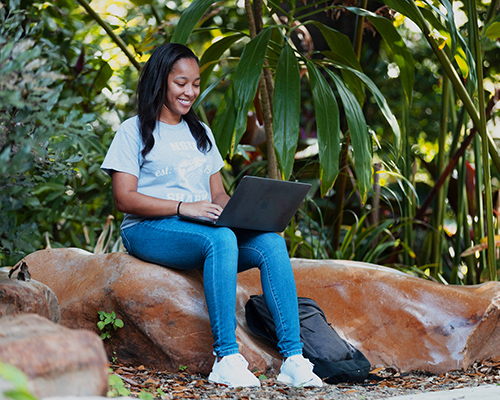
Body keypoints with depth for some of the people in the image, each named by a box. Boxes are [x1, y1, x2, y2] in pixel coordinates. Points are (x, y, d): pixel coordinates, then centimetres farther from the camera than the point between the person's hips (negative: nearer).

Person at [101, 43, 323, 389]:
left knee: (271, 243, -23)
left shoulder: (201, 134, 25)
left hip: (207, 229, 6)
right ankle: (226, 359, -38)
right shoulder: (134, 132, 4)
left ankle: (293, 359, -30)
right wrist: (184, 207, -20)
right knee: (220, 239, -37)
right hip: (150, 231, -6)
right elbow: (125, 198, -7)